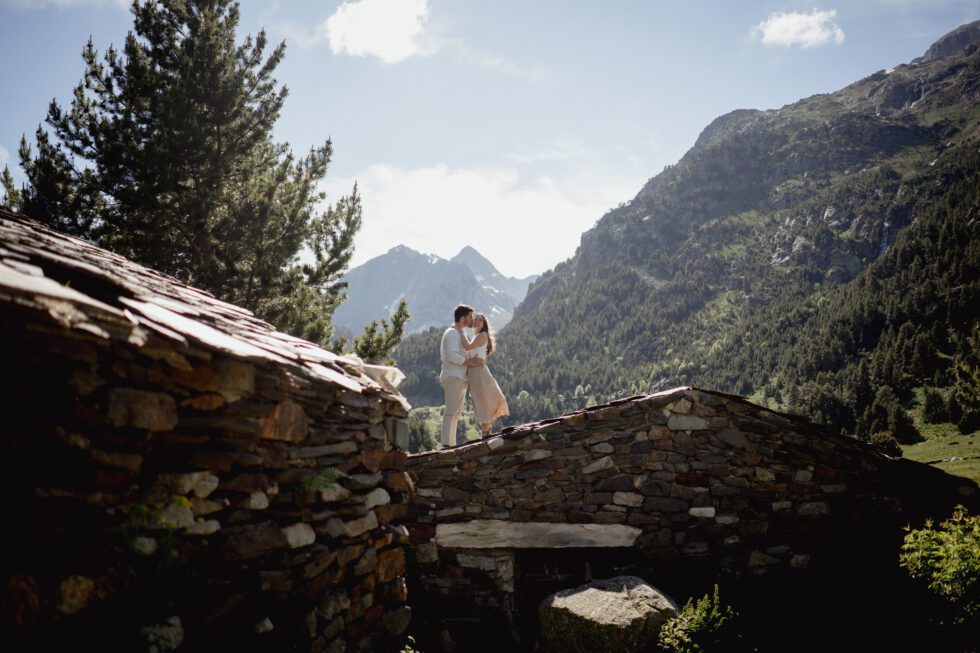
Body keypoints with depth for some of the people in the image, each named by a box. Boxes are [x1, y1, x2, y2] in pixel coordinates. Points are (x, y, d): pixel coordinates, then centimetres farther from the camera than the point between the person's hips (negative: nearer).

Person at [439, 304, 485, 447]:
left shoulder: (459, 334, 22)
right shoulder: (452, 333, -9)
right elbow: (452, 355, -22)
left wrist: (471, 360, 4)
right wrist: (470, 362, -18)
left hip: (460, 379, 10)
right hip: (453, 378, -10)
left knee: (456, 413, 9)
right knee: (450, 413, -14)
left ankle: (452, 445, 11)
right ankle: (446, 444, -18)